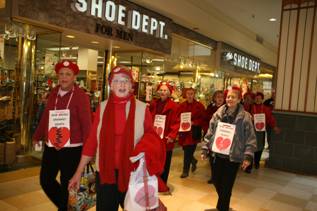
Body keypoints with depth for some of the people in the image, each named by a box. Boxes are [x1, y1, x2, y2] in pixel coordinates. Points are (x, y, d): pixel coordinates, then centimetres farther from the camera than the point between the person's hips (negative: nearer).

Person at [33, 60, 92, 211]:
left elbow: (86, 123, -12)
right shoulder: (53, 93, 8)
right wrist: (37, 136, 24)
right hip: (51, 147, 7)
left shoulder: (81, 96, -10)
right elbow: (45, 117, 17)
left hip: (72, 148, -6)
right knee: (45, 180, 14)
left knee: (67, 184, 5)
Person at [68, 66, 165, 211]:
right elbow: (92, 141, 1)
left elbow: (151, 139, 1)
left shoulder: (142, 109, -6)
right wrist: (79, 172, 2)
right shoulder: (102, 108, -1)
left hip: (132, 174, -1)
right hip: (105, 173, 1)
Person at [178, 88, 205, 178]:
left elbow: (203, 119, -4)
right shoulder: (181, 105, 6)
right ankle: (193, 161, 44)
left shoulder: (199, 106, -3)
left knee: (188, 151, -3)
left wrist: (193, 123, -16)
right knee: (187, 150, 12)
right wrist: (181, 123, -10)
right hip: (183, 131, 4)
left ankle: (185, 170, 13)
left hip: (194, 132, -3)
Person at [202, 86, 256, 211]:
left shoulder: (245, 117, -8)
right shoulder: (218, 114, 2)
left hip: (233, 156, -4)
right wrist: (205, 149, 5)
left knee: (226, 185, 3)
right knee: (216, 180, 15)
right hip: (218, 154, 4)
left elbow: (250, 138, -8)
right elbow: (210, 133, 7)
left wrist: (248, 156, -14)